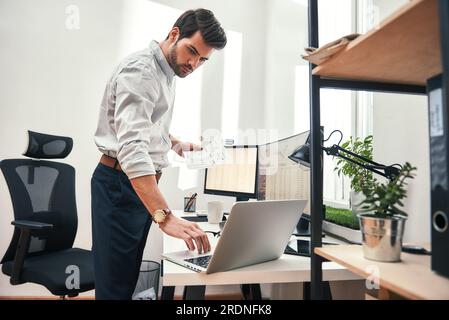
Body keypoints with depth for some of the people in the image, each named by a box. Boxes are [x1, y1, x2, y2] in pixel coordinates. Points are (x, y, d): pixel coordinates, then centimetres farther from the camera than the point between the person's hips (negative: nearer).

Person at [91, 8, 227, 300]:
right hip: (120, 185, -9)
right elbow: (131, 146, -33)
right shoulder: (140, 71, -18)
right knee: (116, 284, -2)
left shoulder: (166, 73, 13)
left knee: (129, 275, 16)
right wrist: (165, 217, -41)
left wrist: (177, 144, 17)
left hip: (143, 185, 9)